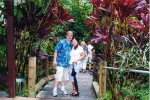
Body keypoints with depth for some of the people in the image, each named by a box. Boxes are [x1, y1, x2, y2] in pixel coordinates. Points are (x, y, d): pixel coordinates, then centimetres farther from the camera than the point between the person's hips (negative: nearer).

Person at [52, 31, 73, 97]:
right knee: (58, 77, -8)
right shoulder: (61, 42, -10)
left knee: (65, 77, 14)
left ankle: (62, 89, 27)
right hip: (60, 63, -7)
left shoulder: (71, 44, 10)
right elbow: (56, 51, -11)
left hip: (67, 63, 7)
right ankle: (54, 90, 0)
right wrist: (54, 61, -16)